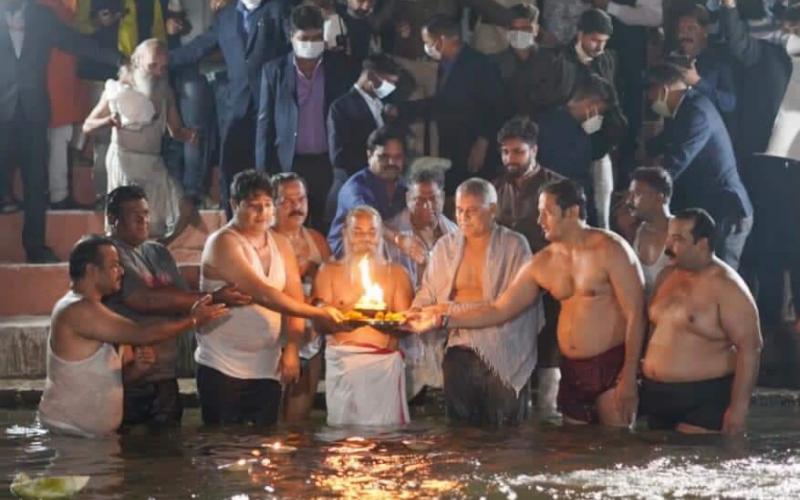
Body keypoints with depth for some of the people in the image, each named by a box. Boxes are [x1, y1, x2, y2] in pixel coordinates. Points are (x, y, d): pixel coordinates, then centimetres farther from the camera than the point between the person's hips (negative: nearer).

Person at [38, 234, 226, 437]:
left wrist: (132, 366, 0)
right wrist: (192, 319, -8)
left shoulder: (81, 309, 16)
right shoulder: (79, 310, -18)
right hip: (69, 433, -10)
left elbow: (99, 372, 21)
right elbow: (143, 334, -21)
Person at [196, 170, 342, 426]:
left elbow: (294, 298, 7)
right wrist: (317, 313, -26)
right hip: (222, 369, -6)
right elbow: (262, 294, -22)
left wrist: (292, 348, -9)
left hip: (267, 370, 6)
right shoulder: (223, 243, -12)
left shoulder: (281, 244, 10)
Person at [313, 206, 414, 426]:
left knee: (386, 429, -10)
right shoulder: (329, 271, 11)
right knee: (344, 426, -9)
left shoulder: (396, 273, 14)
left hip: (385, 361, 0)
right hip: (342, 360, 0)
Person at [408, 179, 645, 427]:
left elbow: (635, 314, -12)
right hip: (572, 371, 6)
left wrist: (629, 376, -18)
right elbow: (500, 310, 8)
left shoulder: (609, 250, -10)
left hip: (613, 368, -6)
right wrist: (442, 320, 0)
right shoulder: (542, 264, 7)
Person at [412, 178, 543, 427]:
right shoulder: (445, 246, 12)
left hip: (504, 355, -3)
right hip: (460, 352, 3)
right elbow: (427, 295, 11)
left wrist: (459, 300, -8)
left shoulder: (514, 245, 0)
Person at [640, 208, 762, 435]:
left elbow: (750, 346, -18)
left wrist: (739, 407, -22)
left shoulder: (726, 287, -13)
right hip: (657, 396, 7)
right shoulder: (667, 276, 10)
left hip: (703, 401, -7)